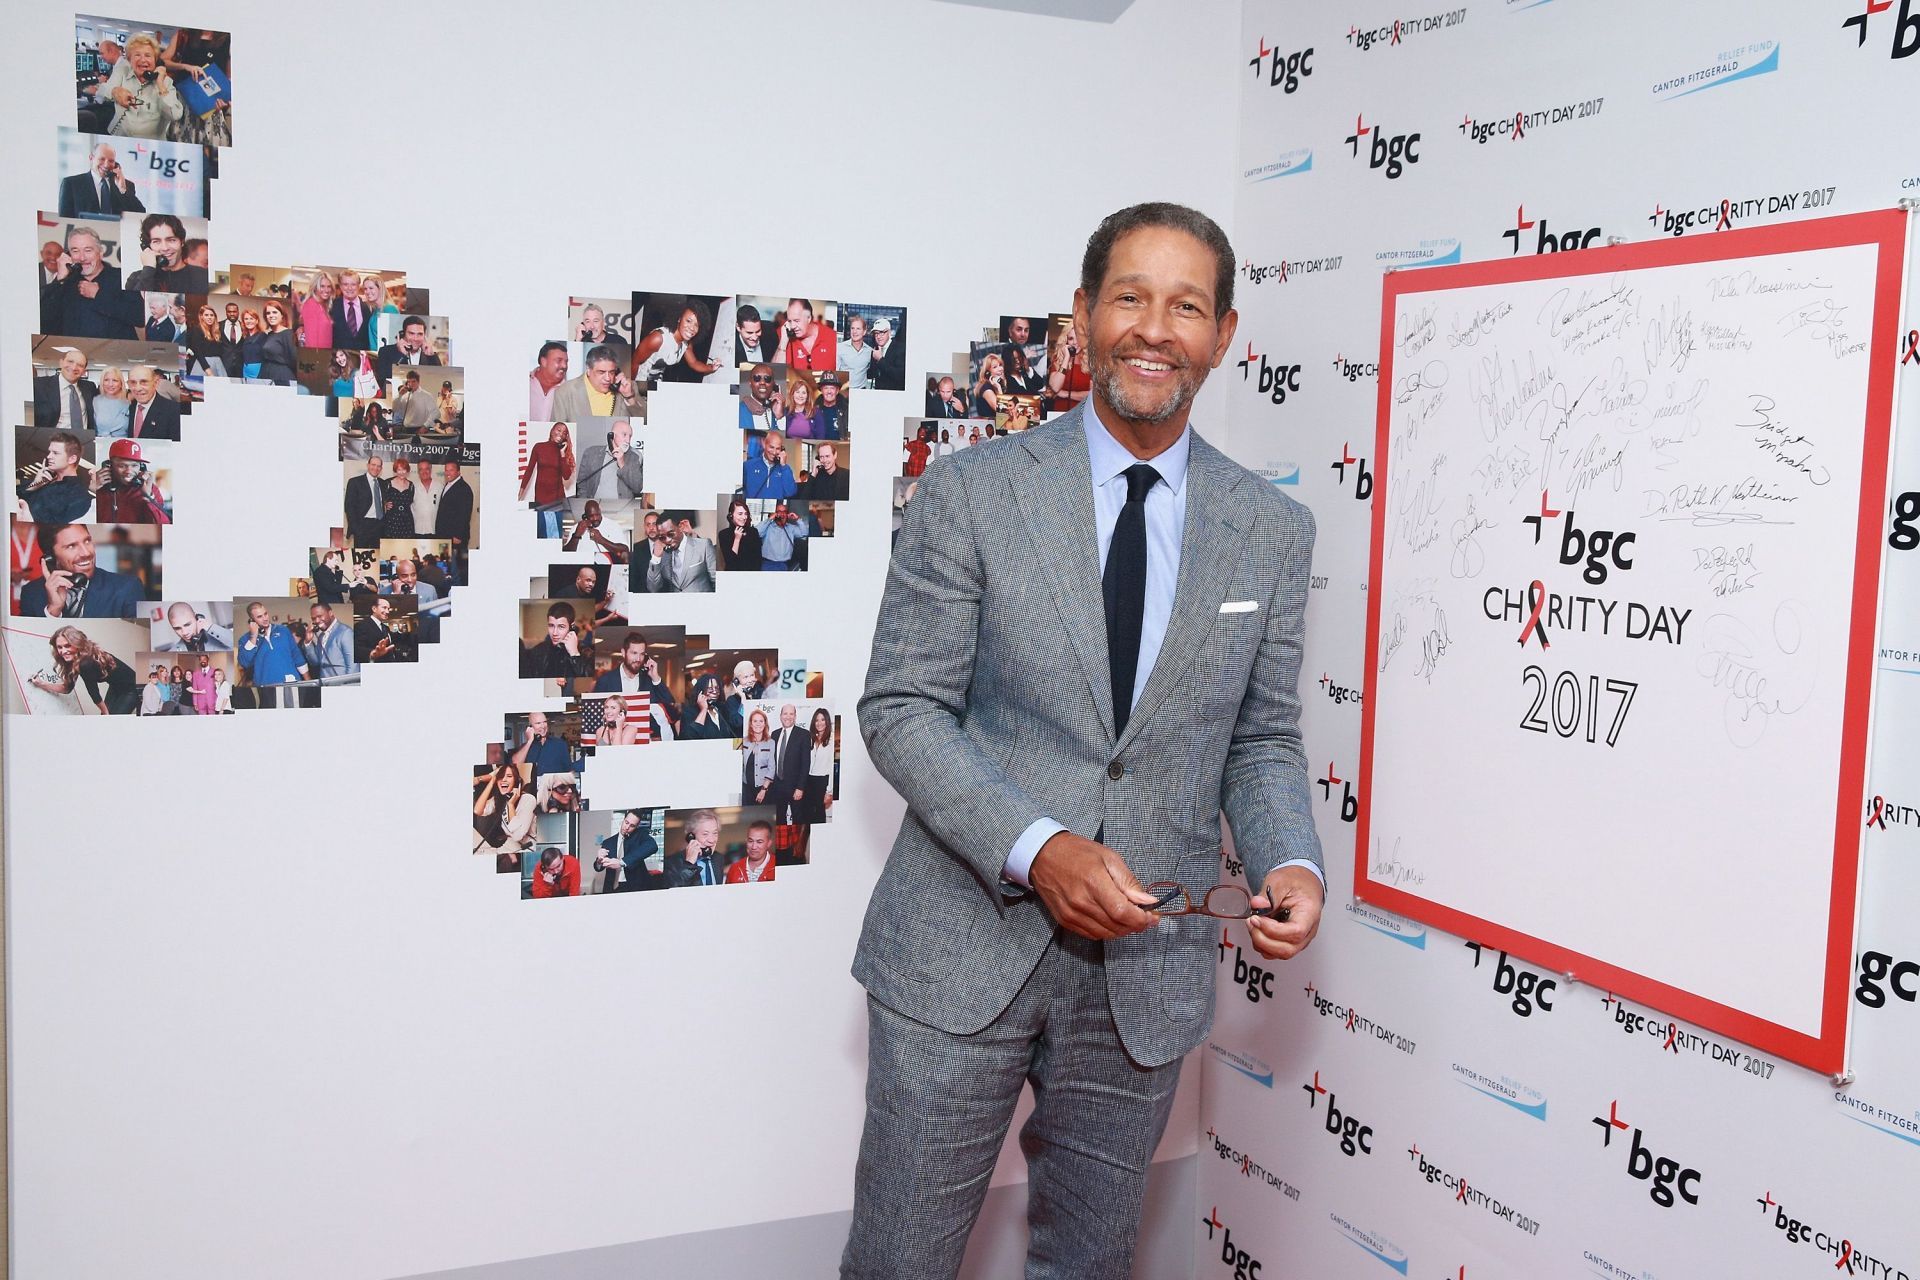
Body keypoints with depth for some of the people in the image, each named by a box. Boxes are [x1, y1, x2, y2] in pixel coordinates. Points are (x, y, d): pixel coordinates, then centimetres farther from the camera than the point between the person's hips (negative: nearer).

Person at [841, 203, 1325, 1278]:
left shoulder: (1272, 530, 3)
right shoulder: (971, 492, -5)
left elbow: (1262, 739, 9)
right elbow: (901, 708, -7)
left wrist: (1291, 863, -11)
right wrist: (1036, 850, -20)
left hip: (1148, 974, 3)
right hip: (965, 952, -2)